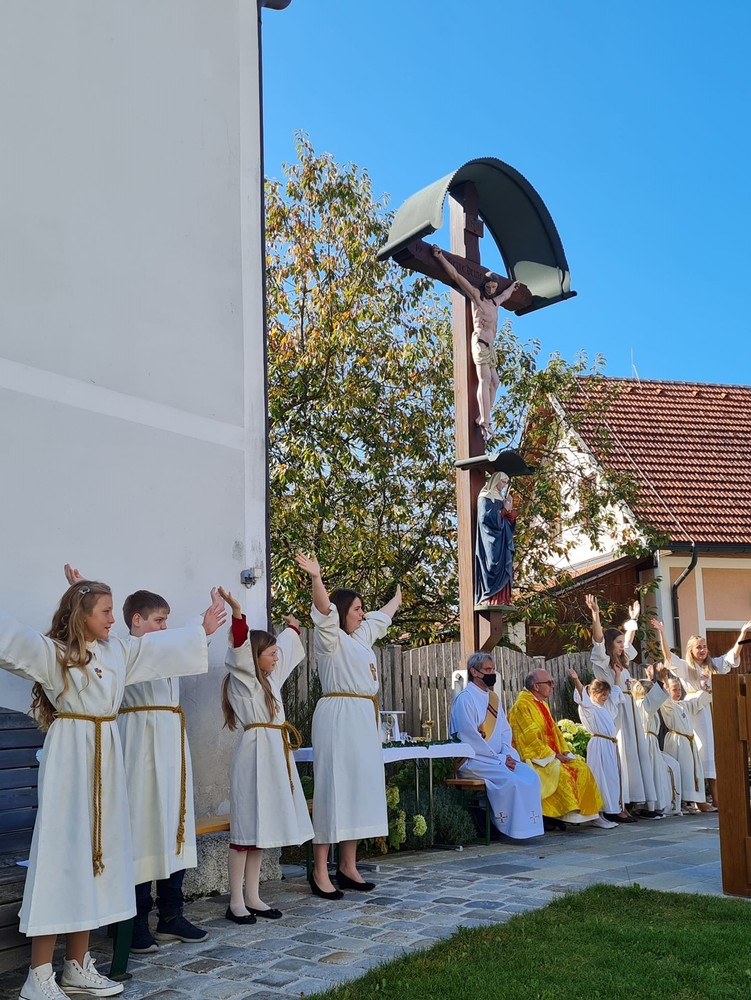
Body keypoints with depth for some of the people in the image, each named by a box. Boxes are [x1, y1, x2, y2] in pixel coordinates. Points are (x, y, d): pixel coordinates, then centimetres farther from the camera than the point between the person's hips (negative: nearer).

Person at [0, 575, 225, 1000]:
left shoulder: (117, 651, 12)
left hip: (106, 760, 7)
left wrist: (203, 629, 33)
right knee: (62, 857, -6)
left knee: (95, 856, 10)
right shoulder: (50, 652, -7)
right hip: (69, 761, -7)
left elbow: (160, 646, 25)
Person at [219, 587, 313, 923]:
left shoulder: (269, 679, 16)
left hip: (275, 755, 9)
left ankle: (252, 898, 17)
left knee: (261, 830, 11)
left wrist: (292, 628, 48)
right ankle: (236, 903, -1)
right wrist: (237, 612, -39)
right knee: (245, 828, -5)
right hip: (254, 754, -9)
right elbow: (239, 648, -25)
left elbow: (286, 650, 34)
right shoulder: (243, 679, -7)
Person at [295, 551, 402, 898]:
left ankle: (348, 866, 17)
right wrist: (315, 578, -40)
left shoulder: (361, 637, 19)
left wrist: (398, 597, 54)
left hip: (363, 720, 9)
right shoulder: (330, 638, -4)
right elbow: (324, 610, -23)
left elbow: (382, 616, 37)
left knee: (359, 788, 9)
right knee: (333, 789, -8)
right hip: (337, 717, -9)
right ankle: (320, 872, -5)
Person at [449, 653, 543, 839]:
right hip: (473, 760, -7)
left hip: (497, 758, 7)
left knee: (529, 775, -14)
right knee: (510, 779, -27)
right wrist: (499, 759, -16)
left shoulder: (493, 698, 16)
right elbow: (470, 737, -16)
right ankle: (514, 829, -17)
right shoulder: (465, 699, -9)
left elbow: (505, 731, 13)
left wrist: (507, 754, -6)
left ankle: (528, 826, -10)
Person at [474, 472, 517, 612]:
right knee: (492, 566, -14)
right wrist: (505, 509, -8)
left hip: (502, 541, 9)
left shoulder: (500, 499, 21)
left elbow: (509, 521, 20)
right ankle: (489, 599, -18)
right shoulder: (485, 497, -3)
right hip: (491, 540, -9)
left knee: (503, 569, 1)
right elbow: (487, 517, -17)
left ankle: (501, 600, -2)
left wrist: (510, 509, 1)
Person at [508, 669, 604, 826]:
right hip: (533, 758, -9)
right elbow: (530, 738, -19)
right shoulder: (521, 706, -13)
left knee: (581, 768, -7)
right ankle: (569, 814, -24)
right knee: (561, 772, -31)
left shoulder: (543, 704, 16)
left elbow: (555, 731, 18)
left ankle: (592, 814, -5)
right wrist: (553, 755, -18)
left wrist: (565, 752, 2)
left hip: (551, 756, 9)